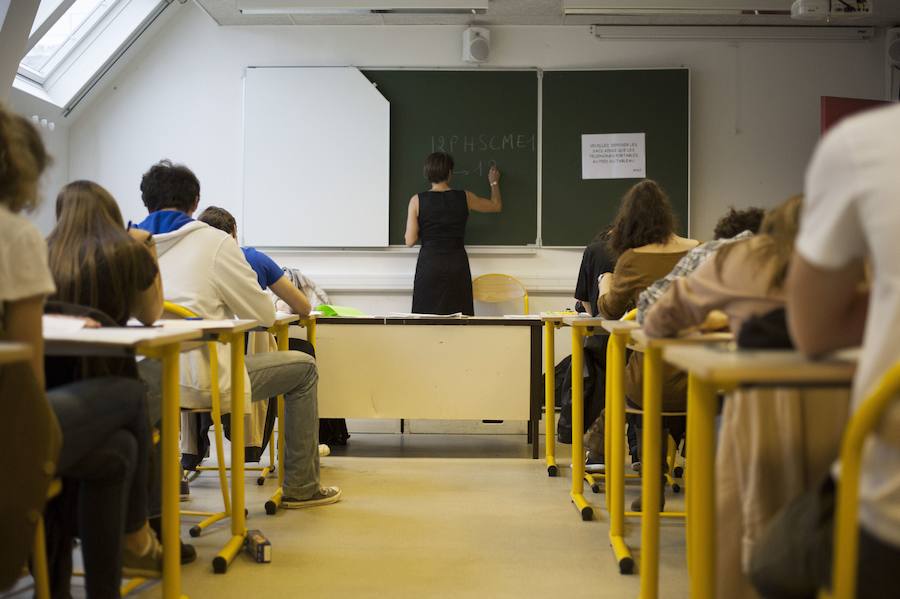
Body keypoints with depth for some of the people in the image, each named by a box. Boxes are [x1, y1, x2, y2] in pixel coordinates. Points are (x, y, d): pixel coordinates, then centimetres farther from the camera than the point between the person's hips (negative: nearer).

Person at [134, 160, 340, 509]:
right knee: (304, 368, 13)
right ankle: (301, 488, 20)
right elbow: (264, 315, 0)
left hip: (142, 384, 6)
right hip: (200, 384, -6)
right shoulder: (214, 243, -5)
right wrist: (229, 307, 23)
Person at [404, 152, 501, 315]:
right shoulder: (464, 198, 1)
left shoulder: (417, 200, -4)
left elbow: (410, 241, -4)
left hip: (429, 265, -1)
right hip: (457, 265, 1)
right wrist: (494, 183, 36)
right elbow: (496, 206, 19)